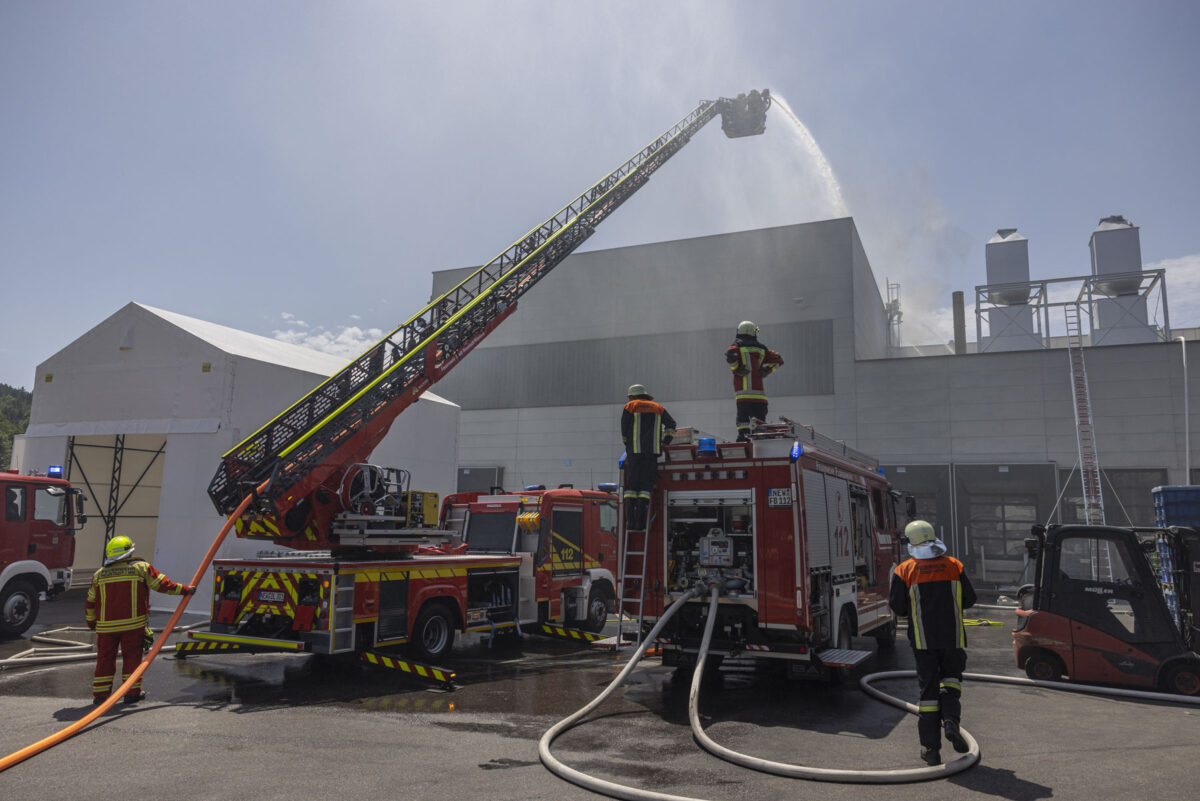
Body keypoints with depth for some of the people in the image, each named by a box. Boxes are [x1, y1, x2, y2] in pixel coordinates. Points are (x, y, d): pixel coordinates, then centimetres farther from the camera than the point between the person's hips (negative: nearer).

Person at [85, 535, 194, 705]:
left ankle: (100, 694, 12)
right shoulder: (141, 567, 0)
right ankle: (131, 692, 8)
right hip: (133, 624, -3)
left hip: (106, 626, 3)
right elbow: (162, 585, 1)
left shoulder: (99, 574, 10)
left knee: (105, 658, 11)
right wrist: (185, 589, 11)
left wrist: (91, 623, 28)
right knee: (132, 656, 6)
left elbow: (90, 603, 15)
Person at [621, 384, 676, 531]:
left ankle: (630, 520, -6)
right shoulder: (658, 408, 19)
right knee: (646, 485, 0)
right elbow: (671, 424, 8)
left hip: (634, 450, -1)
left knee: (631, 484, 2)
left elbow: (624, 430, 6)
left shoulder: (630, 406, 11)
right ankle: (640, 522, -8)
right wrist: (664, 443, 13)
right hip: (653, 450, 2)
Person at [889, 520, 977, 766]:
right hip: (953, 637, 1)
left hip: (923, 640, -1)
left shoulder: (904, 571, -7)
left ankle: (931, 747, 6)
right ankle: (951, 720, -3)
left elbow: (898, 607, -7)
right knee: (951, 678, 23)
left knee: (928, 688, 6)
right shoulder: (954, 566, 0)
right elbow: (969, 599, 7)